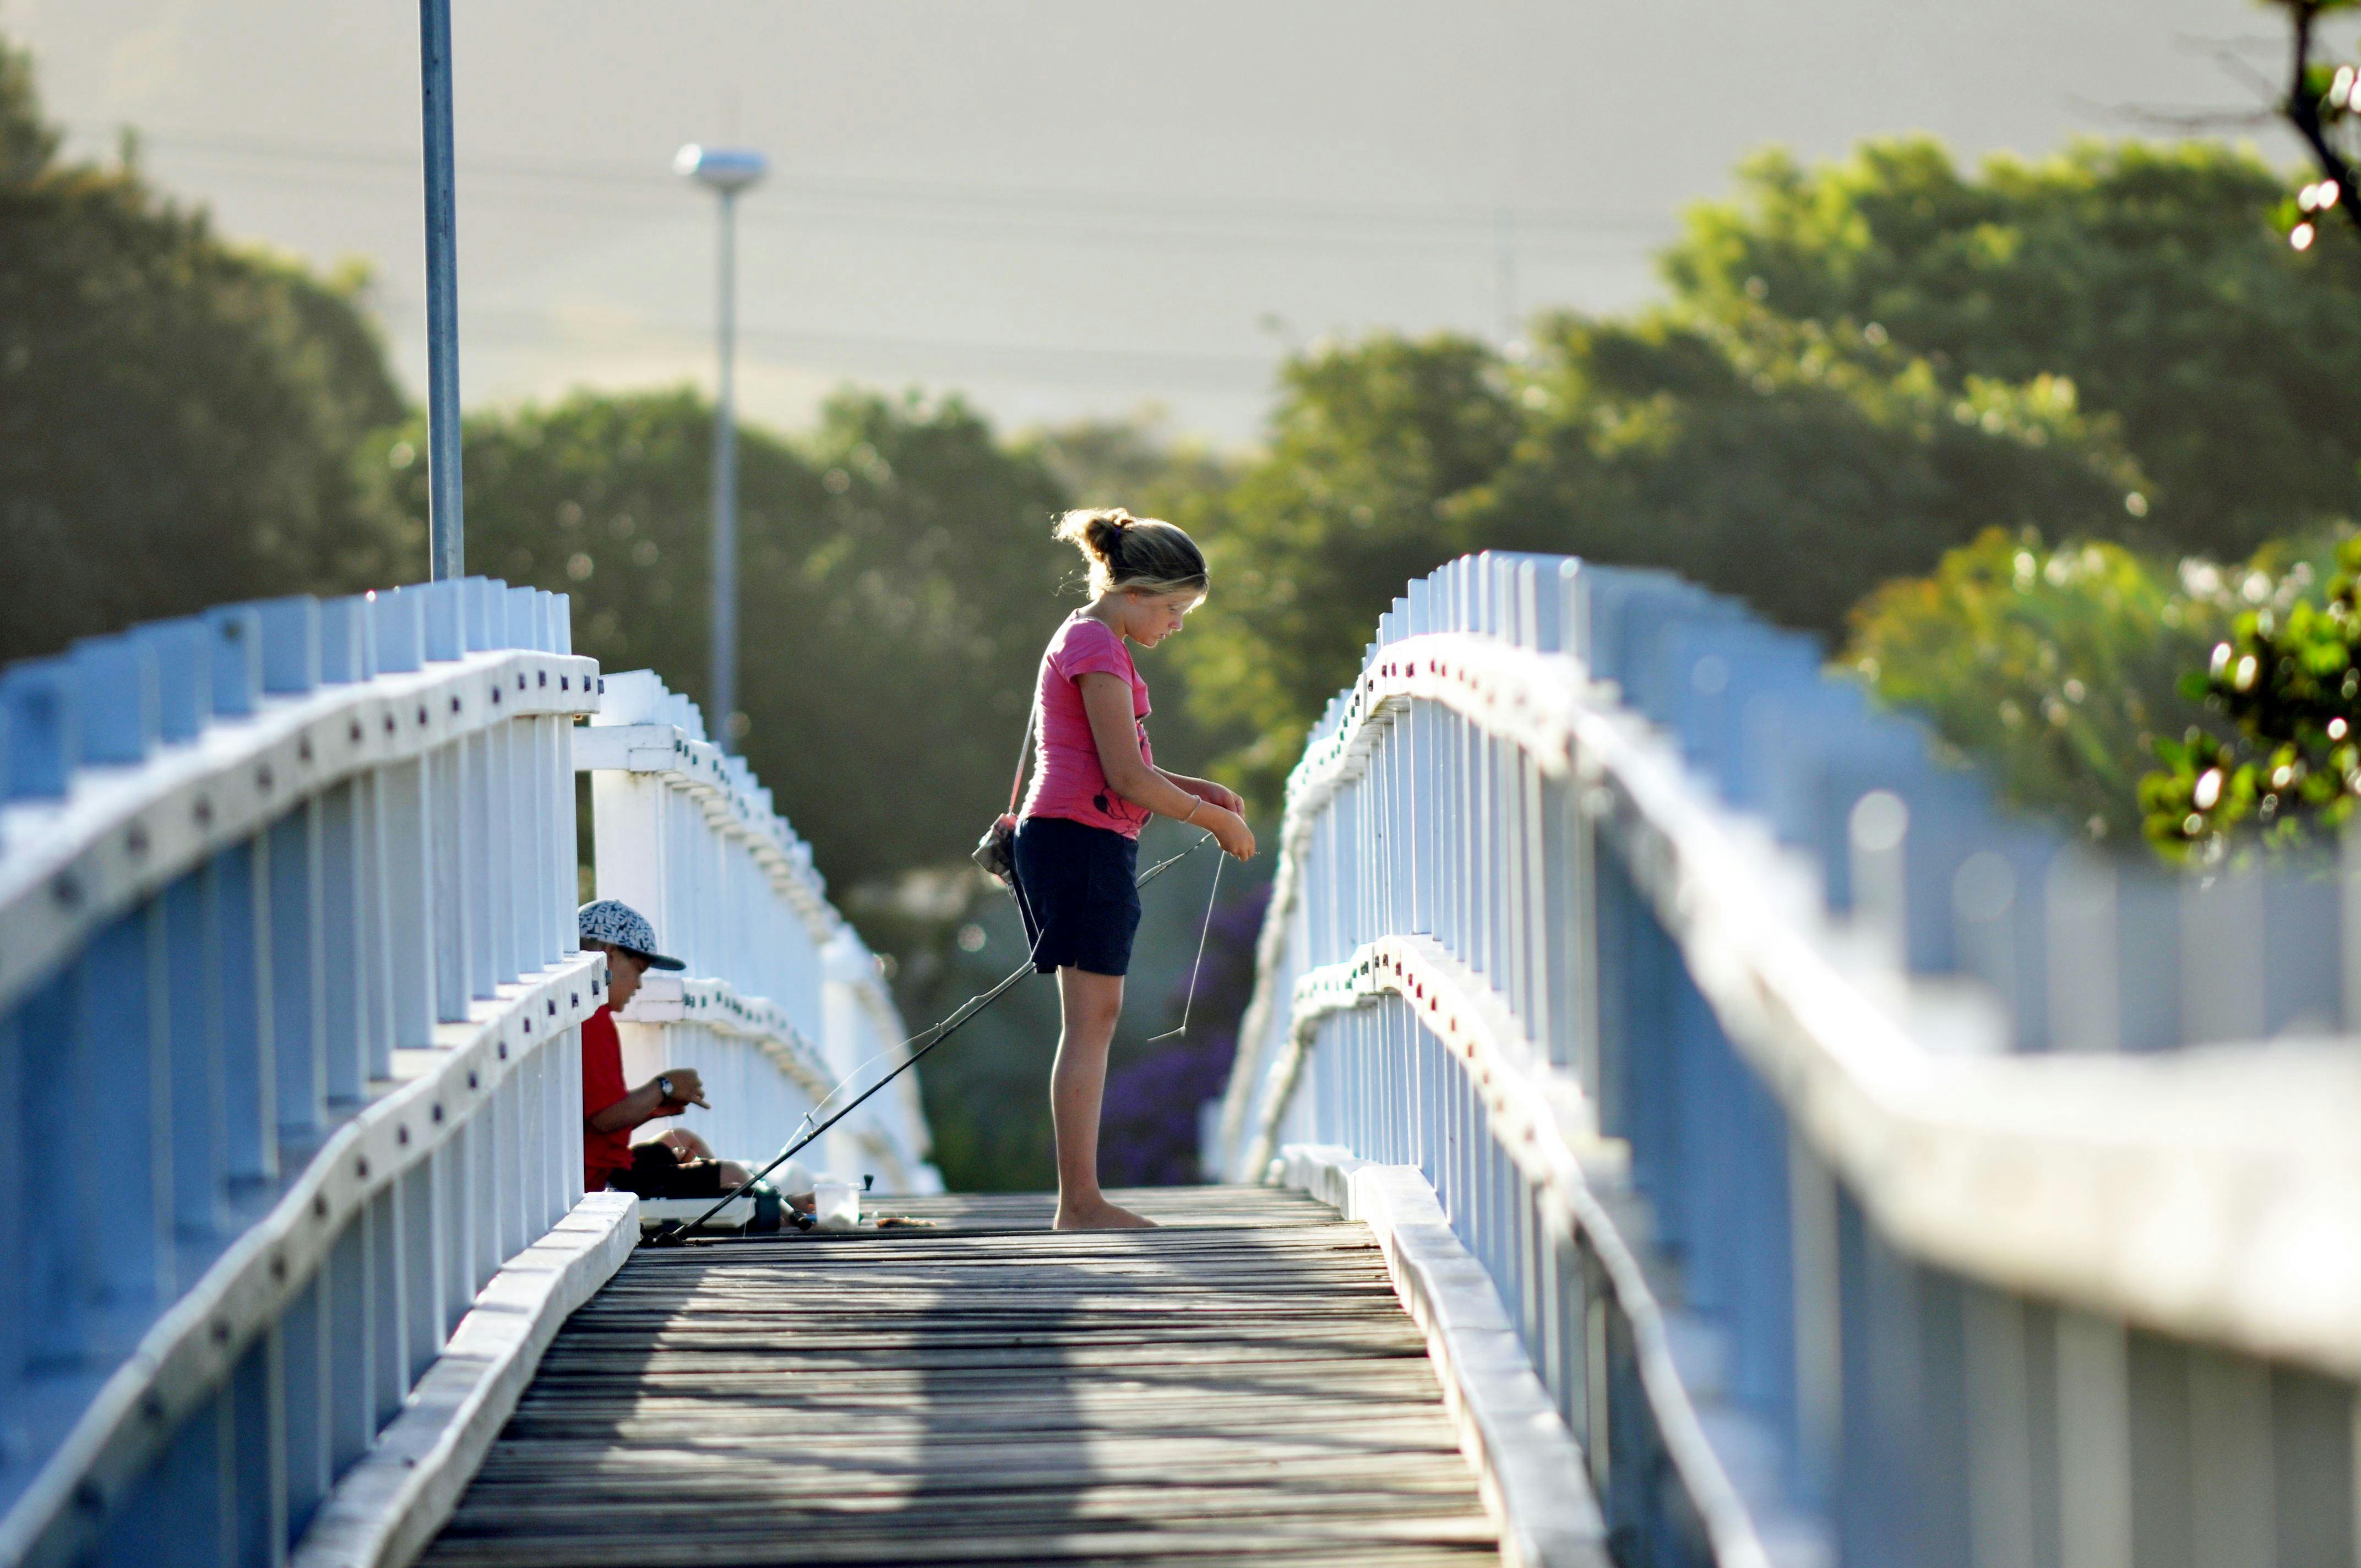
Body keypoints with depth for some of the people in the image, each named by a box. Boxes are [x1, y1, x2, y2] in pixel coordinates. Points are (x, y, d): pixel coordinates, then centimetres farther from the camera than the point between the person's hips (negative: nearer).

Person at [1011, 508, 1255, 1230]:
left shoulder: (1090, 643, 21)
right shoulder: (1096, 645, -12)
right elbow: (1126, 777, -17)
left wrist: (1198, 790, 11)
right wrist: (1216, 819, -7)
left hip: (1082, 841, 11)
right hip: (1081, 839, -11)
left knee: (1093, 1020, 8)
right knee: (1091, 1017, -10)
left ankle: (1079, 1201, 8)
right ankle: (1080, 1201, -10)